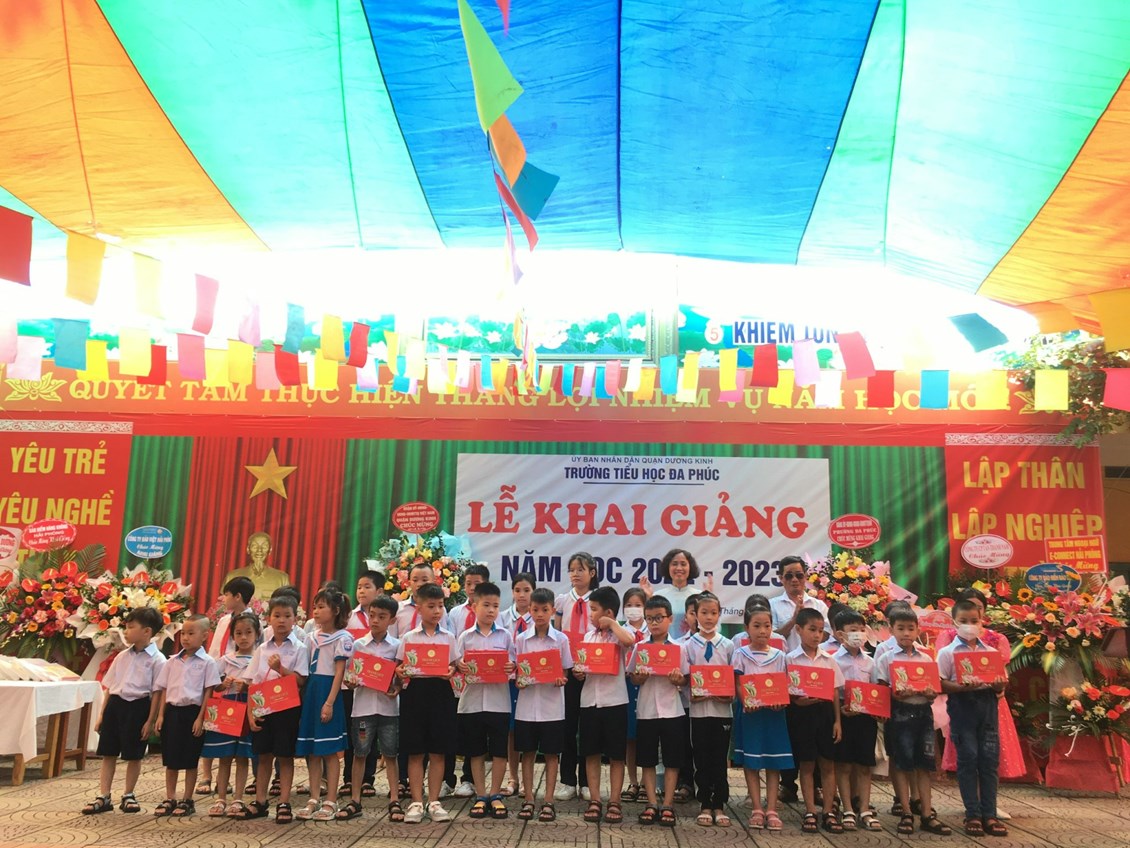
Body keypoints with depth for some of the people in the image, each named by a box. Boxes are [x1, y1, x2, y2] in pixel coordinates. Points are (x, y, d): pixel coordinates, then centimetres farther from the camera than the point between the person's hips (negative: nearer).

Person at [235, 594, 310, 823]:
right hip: (263, 707, 4)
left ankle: (284, 803, 11)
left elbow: (300, 681, -9)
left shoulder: (299, 648, -3)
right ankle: (260, 802, 21)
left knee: (285, 756, 3)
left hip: (287, 708, -3)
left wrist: (281, 668, -22)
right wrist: (250, 712, -2)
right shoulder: (262, 649, 7)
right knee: (263, 755, 11)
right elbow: (252, 682, 6)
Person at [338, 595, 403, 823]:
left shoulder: (396, 646, 2)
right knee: (360, 753, 8)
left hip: (388, 707, -1)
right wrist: (350, 683, -15)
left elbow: (401, 676, 5)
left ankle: (394, 801, 11)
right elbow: (351, 675, 6)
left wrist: (397, 690, -13)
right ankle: (355, 801, 17)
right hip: (363, 705, 1)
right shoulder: (358, 645, 4)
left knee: (390, 754, 5)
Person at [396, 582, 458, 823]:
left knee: (438, 751, 5)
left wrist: (450, 673, -12)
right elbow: (400, 666, 6)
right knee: (415, 752, 3)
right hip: (415, 691, -1)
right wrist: (400, 672, -16)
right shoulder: (408, 638, 4)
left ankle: (434, 802, 15)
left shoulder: (448, 638, 7)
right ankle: (416, 802, 11)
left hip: (440, 692, 1)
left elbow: (454, 666, 9)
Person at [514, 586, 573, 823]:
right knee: (528, 753, 7)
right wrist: (518, 680, -14)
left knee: (551, 754, 5)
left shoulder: (561, 639, 0)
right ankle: (528, 800, 17)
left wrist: (560, 680, -17)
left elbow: (566, 670, 4)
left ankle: (548, 802, 13)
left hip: (552, 705, -1)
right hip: (527, 705, 1)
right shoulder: (522, 639, 2)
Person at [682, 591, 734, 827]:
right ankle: (705, 806, 18)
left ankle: (719, 806, 18)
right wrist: (692, 694, -17)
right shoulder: (688, 646, 1)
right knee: (702, 760, 6)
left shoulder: (728, 646, 4)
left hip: (722, 709, 1)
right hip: (698, 709, -1)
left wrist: (730, 694, -12)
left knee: (720, 760, 7)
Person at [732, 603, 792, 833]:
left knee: (774, 763, 3)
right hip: (750, 712, -2)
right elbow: (737, 685, -4)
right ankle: (757, 809, 8)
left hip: (774, 713, 2)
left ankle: (771, 810, 7)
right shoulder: (741, 654, 1)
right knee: (751, 763, 1)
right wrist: (746, 702, -21)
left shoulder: (779, 655, 7)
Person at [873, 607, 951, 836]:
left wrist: (931, 693, -11)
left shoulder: (926, 659, 10)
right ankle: (906, 813, 10)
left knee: (924, 763, 7)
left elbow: (935, 689, 11)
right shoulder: (886, 659, -1)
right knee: (901, 763, 1)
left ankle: (927, 814, 14)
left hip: (923, 712, 4)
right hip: (899, 713, -3)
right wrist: (898, 694, -22)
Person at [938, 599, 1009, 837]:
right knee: (967, 758, -1)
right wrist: (963, 687, -23)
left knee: (989, 759, 4)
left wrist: (1000, 685, -11)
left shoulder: (991, 652, 11)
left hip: (987, 704, 3)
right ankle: (973, 815, 7)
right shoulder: (948, 652, 0)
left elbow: (1001, 684, 12)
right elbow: (942, 684, -6)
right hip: (962, 705, -3)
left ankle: (989, 815, 11)